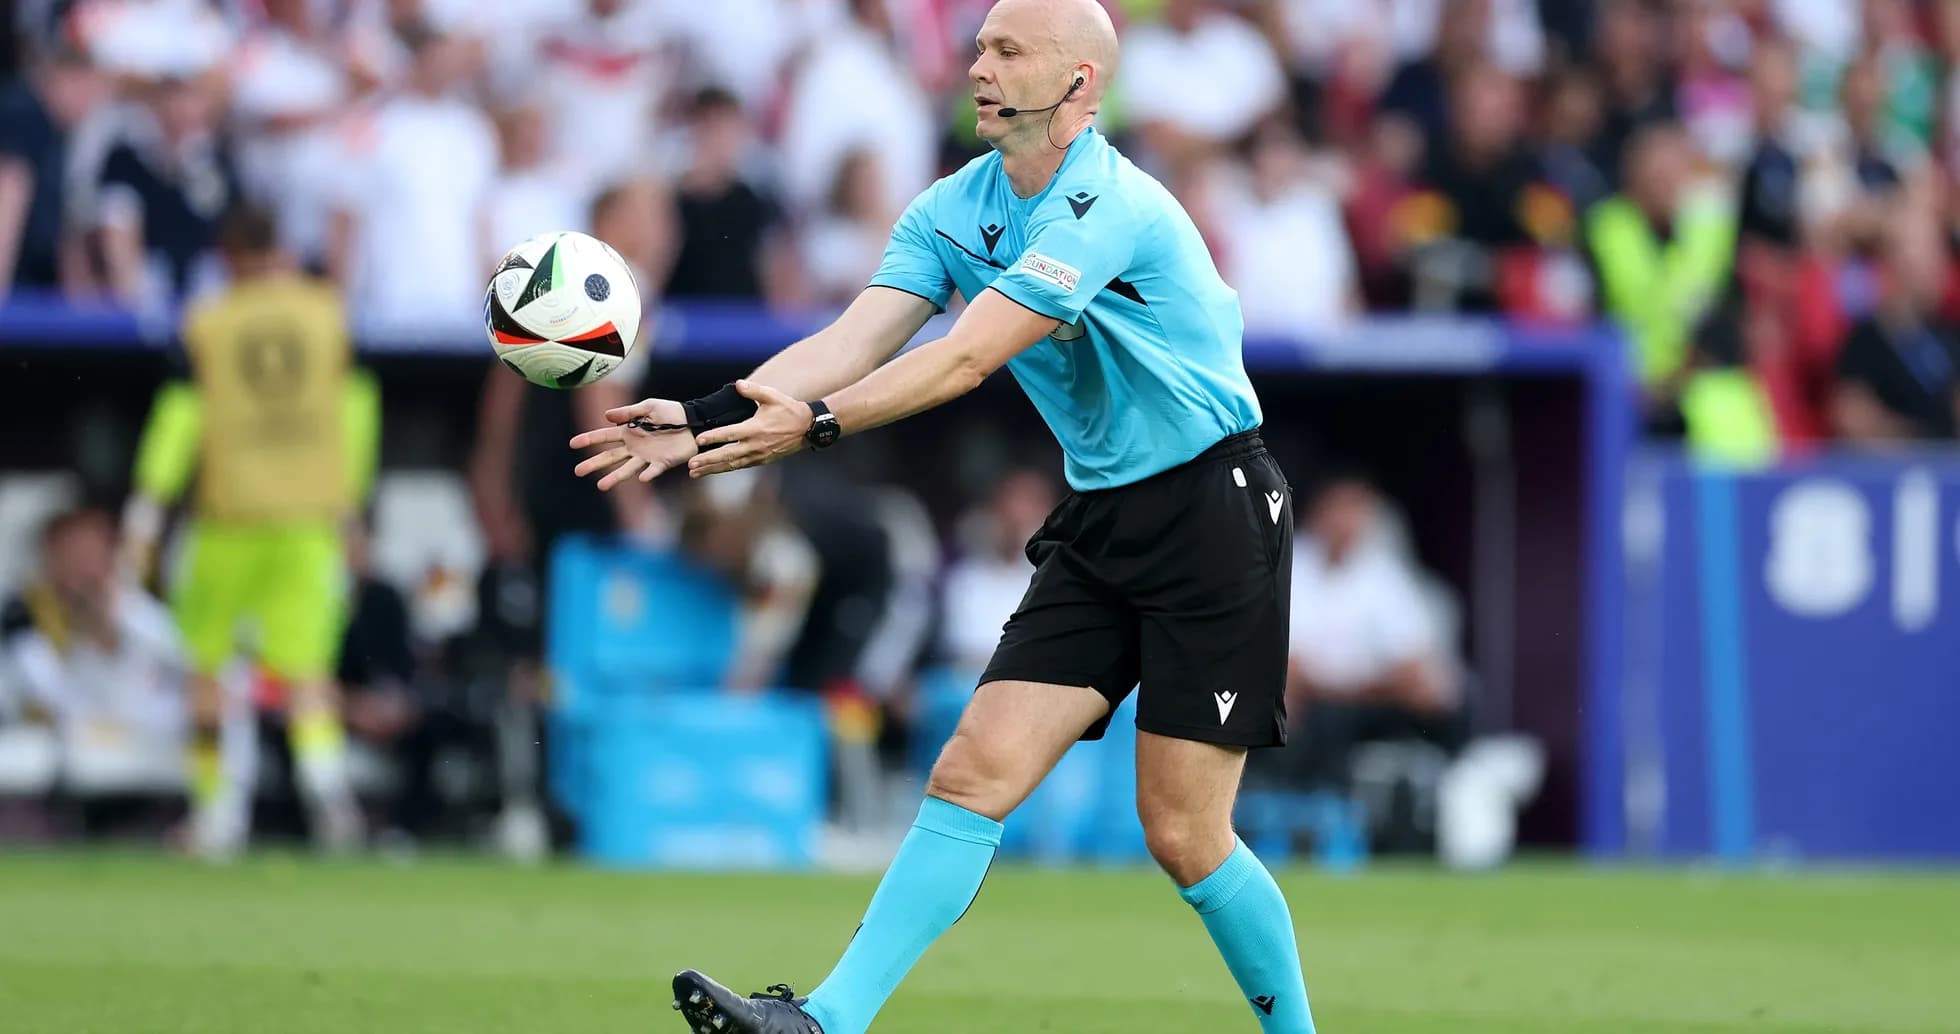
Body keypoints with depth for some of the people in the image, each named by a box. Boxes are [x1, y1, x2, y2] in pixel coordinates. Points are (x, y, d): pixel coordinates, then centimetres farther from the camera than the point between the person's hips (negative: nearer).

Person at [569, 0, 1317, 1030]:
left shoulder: (1109, 207, -20)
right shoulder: (955, 209, 6)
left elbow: (966, 357, -27)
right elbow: (853, 341, -5)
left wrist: (817, 423, -35)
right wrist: (704, 419, -18)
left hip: (1211, 512, -7)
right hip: (1099, 522, 7)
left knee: (1184, 835, -7)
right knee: (972, 775, -5)